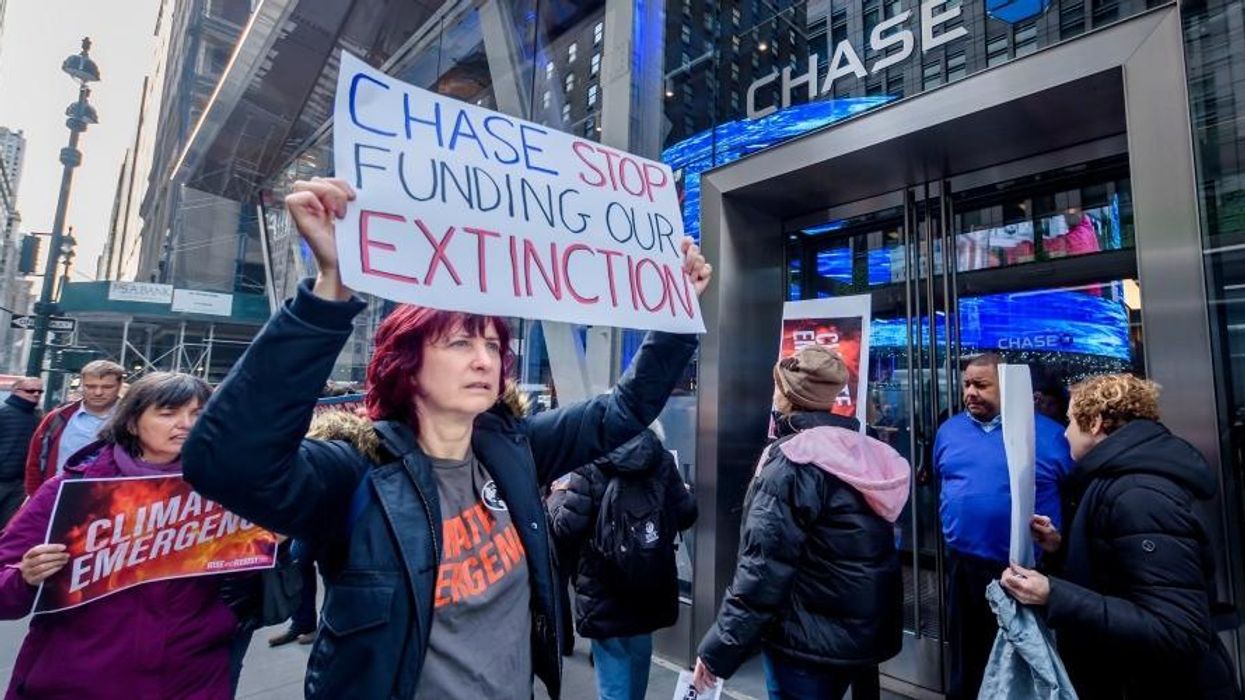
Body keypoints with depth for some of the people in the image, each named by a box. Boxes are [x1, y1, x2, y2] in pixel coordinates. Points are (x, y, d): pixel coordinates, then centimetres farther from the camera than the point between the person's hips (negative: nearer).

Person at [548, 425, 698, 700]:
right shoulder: (661, 459, -3)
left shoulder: (591, 465, -15)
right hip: (651, 590, 4)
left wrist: (558, 495, 3)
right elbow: (686, 515, 2)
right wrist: (682, 491, 22)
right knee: (638, 662, 26)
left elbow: (566, 530, -15)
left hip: (604, 595, -4)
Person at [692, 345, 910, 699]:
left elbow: (763, 569, -23)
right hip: (867, 631, 7)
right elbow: (872, 553, 11)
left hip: (807, 637, -7)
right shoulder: (866, 451, 3)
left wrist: (718, 649, -16)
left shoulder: (790, 461, -20)